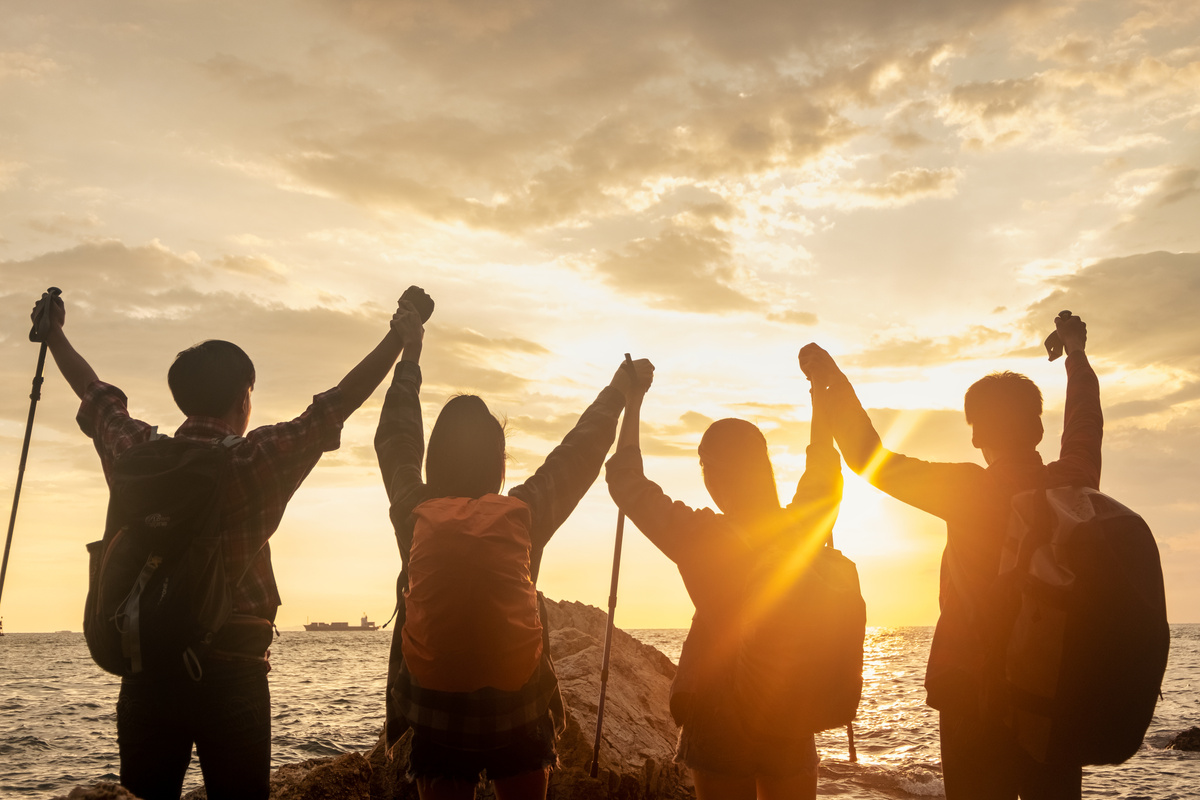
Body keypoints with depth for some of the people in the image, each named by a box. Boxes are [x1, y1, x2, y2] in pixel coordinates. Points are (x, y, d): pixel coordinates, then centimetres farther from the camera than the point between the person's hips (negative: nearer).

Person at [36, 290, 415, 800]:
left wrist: (54, 334, 37)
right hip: (231, 672, -4)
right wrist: (399, 335, 3)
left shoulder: (135, 453, 2)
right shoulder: (256, 461, -11)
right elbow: (338, 403, -6)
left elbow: (98, 396, 19)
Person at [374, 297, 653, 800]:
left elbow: (396, 440, 12)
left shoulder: (414, 514, -5)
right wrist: (620, 389, 22)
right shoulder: (526, 513, -8)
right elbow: (579, 452, 7)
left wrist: (409, 357, 23)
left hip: (437, 710, 1)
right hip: (518, 711, 0)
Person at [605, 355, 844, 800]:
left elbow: (625, 479, -4)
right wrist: (820, 396, 24)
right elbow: (824, 470, 13)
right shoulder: (804, 531, -8)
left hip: (719, 719, -2)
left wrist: (633, 403, 5)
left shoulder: (699, 537, -16)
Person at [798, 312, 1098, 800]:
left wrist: (832, 378, 1)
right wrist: (1076, 353, 38)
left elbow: (871, 460, -8)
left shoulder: (970, 490, -14)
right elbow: (1085, 426, 20)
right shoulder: (1074, 486, 0)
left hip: (977, 692, -4)